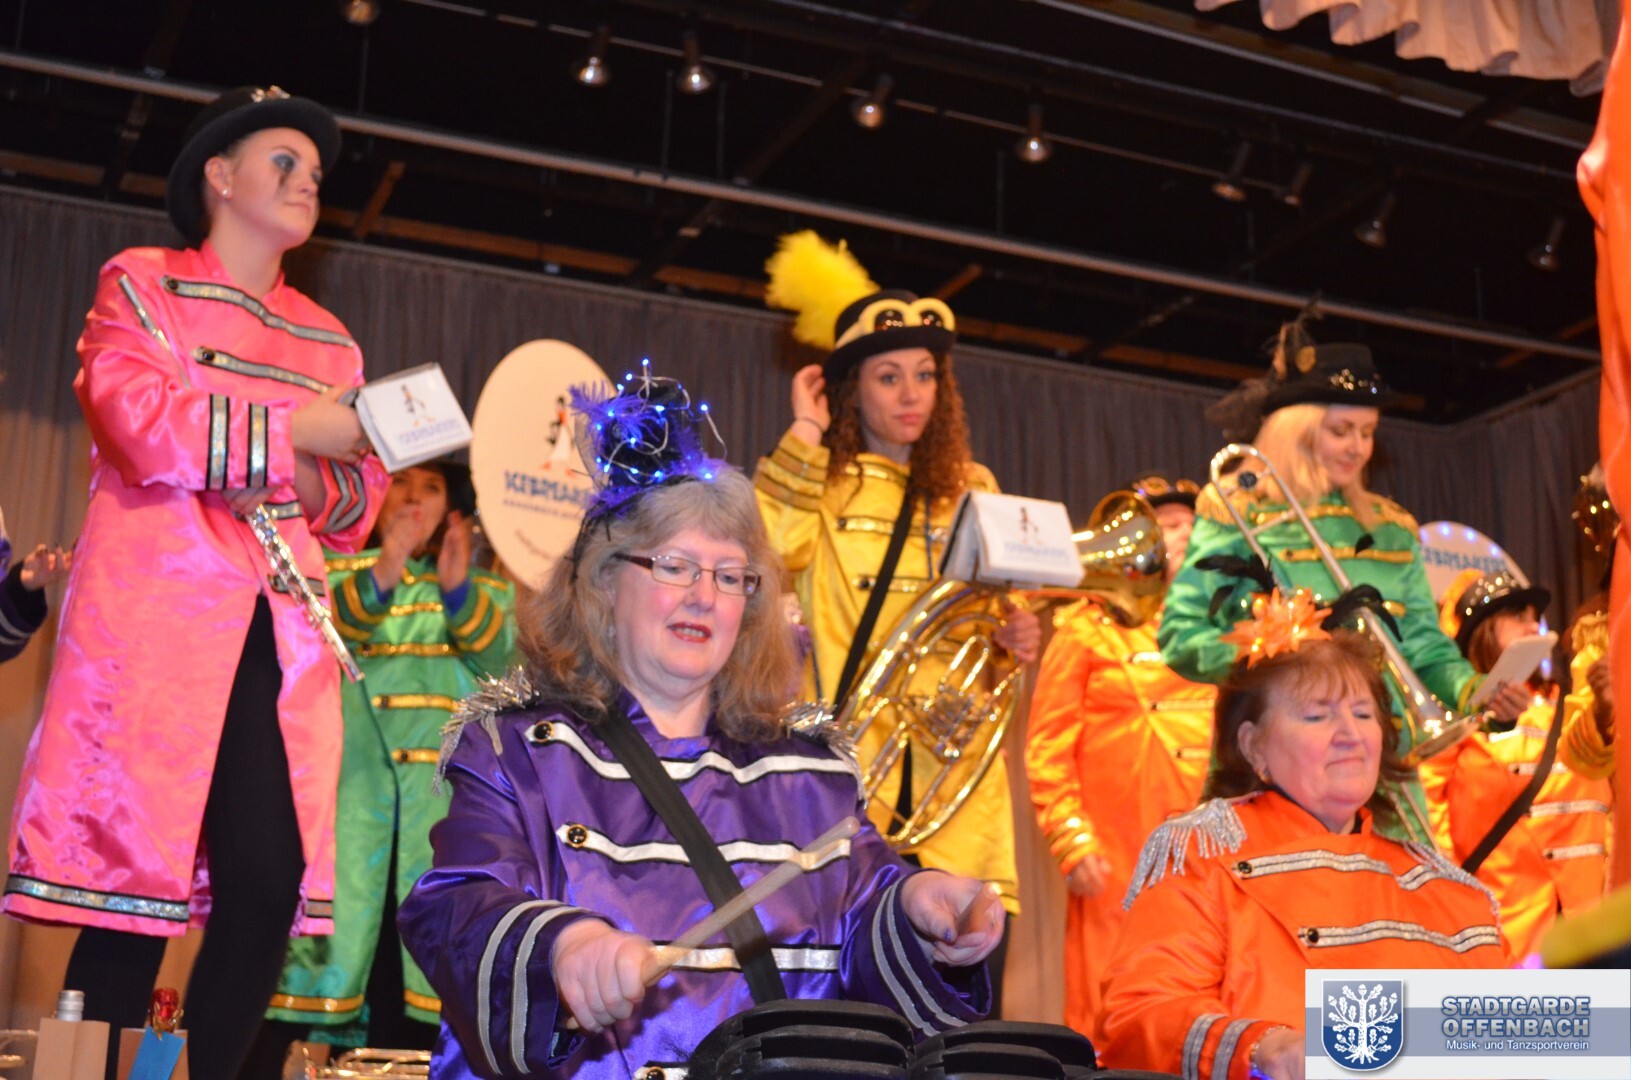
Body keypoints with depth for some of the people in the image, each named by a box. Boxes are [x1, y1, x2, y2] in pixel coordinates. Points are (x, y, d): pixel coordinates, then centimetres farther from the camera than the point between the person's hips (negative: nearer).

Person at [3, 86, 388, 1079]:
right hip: (157, 619, -5)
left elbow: (363, 504, 17)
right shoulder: (141, 284, 8)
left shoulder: (330, 341, 23)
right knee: (133, 876, -9)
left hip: (282, 634, 5)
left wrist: (310, 479, -4)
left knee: (271, 878, -6)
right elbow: (140, 423, -10)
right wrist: (297, 428, -9)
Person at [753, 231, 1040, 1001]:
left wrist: (1016, 638, 1)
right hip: (852, 754, -3)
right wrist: (805, 434, -7)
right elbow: (768, 547, -14)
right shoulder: (819, 482, 8)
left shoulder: (971, 489, 18)